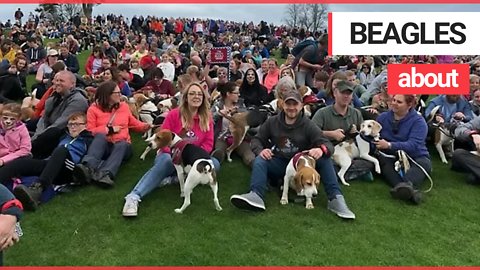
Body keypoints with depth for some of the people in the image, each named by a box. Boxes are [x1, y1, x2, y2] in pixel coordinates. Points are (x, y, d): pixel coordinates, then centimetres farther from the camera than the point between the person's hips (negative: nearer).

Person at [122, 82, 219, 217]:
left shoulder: (207, 118, 2)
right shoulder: (174, 114, -4)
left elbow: (208, 143, 0)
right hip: (171, 156, -3)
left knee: (215, 164, -25)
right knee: (166, 160, -40)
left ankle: (171, 179, -28)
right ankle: (134, 196, -48)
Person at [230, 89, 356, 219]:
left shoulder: (308, 125, -4)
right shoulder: (272, 122, 1)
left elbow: (327, 144, -13)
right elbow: (256, 139, 5)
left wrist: (321, 149, -39)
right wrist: (260, 150, -20)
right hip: (278, 164, 1)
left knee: (325, 159, -25)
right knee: (259, 160, -28)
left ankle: (335, 198, -31)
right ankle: (256, 195, -50)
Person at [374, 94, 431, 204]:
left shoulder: (418, 121, -4)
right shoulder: (382, 117, 9)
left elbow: (413, 145, -19)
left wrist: (389, 145, -32)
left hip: (414, 157, -1)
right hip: (391, 157, 2)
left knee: (424, 163, -33)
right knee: (381, 159, -32)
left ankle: (408, 185, -66)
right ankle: (409, 191, -58)